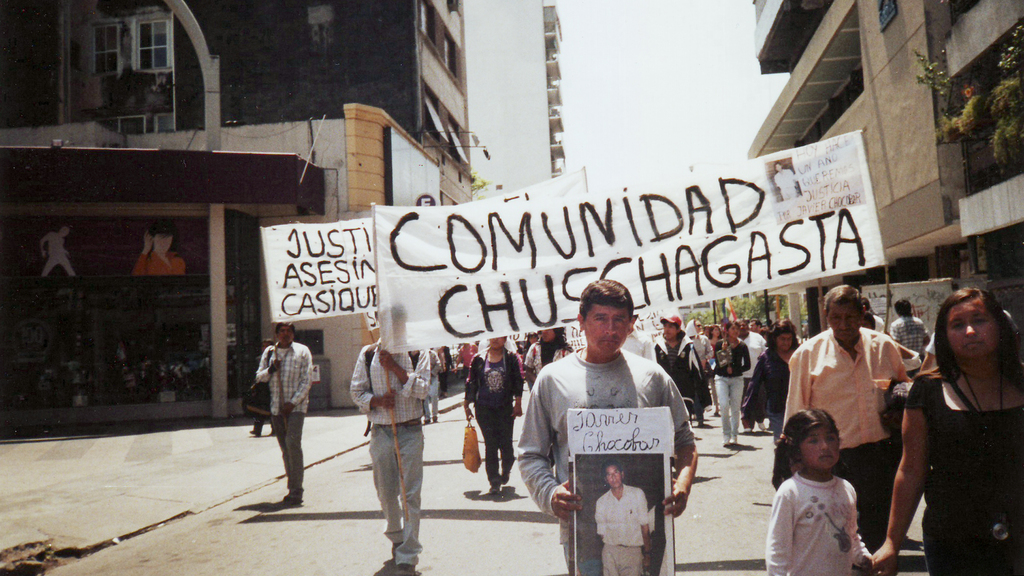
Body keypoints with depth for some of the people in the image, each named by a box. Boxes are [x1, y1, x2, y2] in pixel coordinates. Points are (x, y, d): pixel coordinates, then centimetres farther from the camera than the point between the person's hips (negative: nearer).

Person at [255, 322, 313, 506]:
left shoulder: (302, 351, 1)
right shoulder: (269, 352, 12)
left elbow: (307, 381, -3)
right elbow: (259, 377, 12)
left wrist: (293, 402, -12)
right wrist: (271, 369, -9)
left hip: (296, 406, -4)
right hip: (276, 407, 4)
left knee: (292, 442, -18)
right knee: (285, 448, 8)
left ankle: (296, 490, -15)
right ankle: (293, 489, 17)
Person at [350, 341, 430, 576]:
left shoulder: (417, 352, -2)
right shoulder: (368, 353, 4)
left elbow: (421, 389, -12)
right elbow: (356, 391, 6)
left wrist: (394, 367, -17)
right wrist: (377, 401, -13)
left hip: (410, 431, -2)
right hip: (380, 431, 2)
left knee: (410, 493, -5)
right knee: (386, 492, 11)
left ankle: (408, 556, 3)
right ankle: (397, 538, 36)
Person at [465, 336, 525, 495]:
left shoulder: (512, 358, 2)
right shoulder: (478, 359, 4)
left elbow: (518, 381, 2)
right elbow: (471, 383, 9)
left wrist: (518, 403, -5)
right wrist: (467, 404, 7)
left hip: (505, 409, 0)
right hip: (484, 409, 1)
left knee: (506, 444, 2)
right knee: (490, 445, -2)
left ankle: (506, 471, 31)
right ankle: (494, 482, 4)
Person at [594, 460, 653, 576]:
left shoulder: (637, 494, 3)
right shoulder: (601, 502, 6)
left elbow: (645, 526, 2)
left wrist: (647, 554, 2)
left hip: (633, 551, -1)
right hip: (610, 552, 1)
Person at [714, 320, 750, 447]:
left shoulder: (742, 346, 2)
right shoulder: (720, 344, -1)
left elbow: (747, 365, 4)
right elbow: (718, 363, -4)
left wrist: (734, 370, -9)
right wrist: (723, 351, -18)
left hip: (737, 379, 1)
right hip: (722, 378, -1)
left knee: (735, 407, 0)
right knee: (724, 405, -14)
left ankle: (734, 436, 10)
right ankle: (726, 435, -2)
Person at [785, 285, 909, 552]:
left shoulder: (884, 346, 3)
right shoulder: (808, 354, -4)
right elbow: (796, 413, 1)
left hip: (882, 455, 2)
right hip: (835, 459, -2)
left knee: (881, 535, 14)